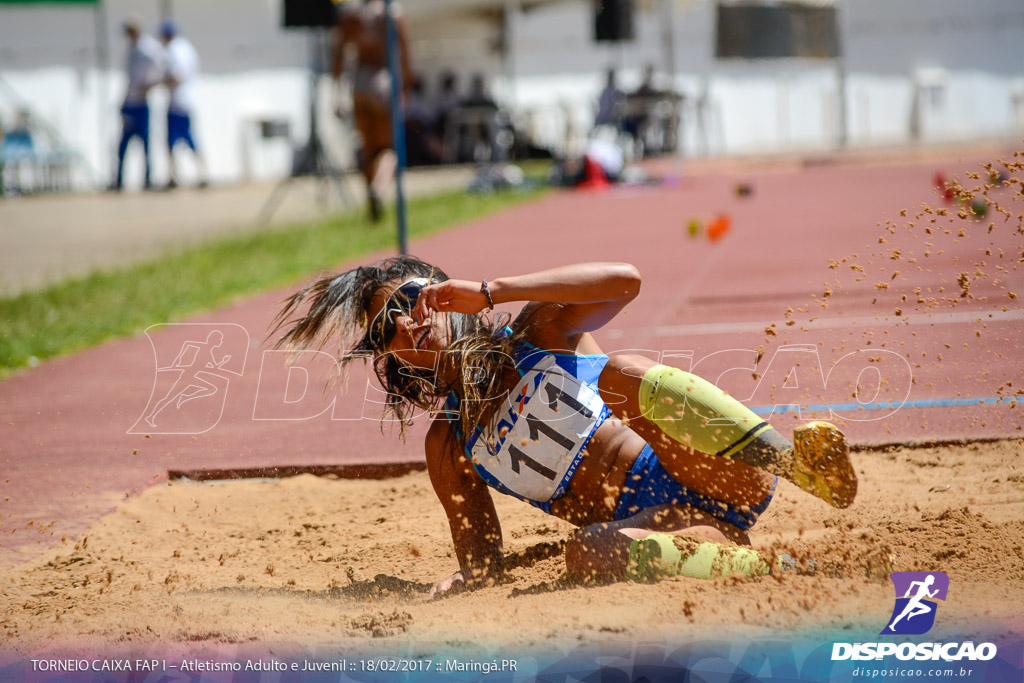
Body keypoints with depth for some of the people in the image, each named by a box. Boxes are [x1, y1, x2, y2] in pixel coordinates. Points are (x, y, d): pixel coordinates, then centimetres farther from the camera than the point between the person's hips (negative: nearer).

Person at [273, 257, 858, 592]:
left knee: (620, 376, -29)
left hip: (735, 479, -2)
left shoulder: (538, 332, 9)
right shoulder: (447, 449, 16)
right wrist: (448, 592, -9)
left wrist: (489, 292, -13)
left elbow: (624, 281, -12)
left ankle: (794, 457, -31)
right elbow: (481, 564, 16)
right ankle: (757, 569, -29)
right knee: (587, 555, -34)